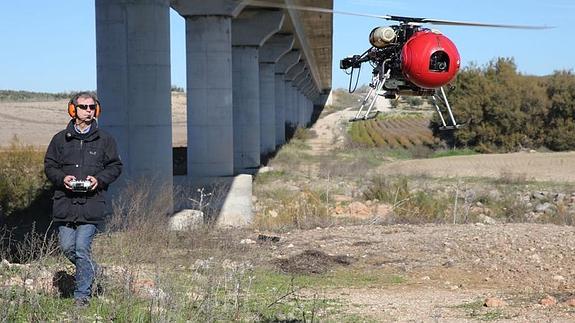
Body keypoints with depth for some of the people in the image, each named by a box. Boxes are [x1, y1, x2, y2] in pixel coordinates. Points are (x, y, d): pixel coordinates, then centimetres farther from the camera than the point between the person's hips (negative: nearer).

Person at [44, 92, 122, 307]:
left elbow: (115, 166, 9)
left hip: (92, 204, -2)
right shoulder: (60, 139, 9)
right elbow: (49, 166, 12)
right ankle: (90, 269, 33)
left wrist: (99, 179, -9)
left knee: (82, 249, -9)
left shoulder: (104, 140, 6)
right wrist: (62, 178, -9)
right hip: (65, 203, 3)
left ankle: (82, 294, 0)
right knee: (67, 247, 4)